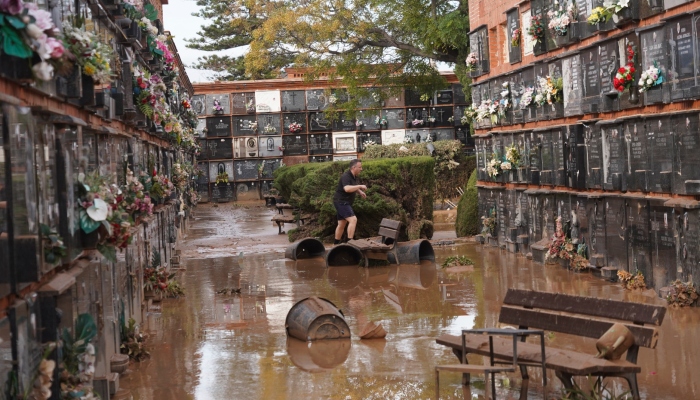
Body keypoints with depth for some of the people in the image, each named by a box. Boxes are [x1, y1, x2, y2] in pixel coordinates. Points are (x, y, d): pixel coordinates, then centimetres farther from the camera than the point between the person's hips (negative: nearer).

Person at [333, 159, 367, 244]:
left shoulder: (354, 176, 10)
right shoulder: (346, 176, -20)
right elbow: (347, 189, -38)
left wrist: (360, 192, 11)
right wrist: (360, 186, -30)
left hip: (345, 203, 10)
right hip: (341, 201, -10)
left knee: (342, 224, 15)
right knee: (353, 220, -21)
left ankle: (336, 244, 24)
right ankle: (350, 242, -23)